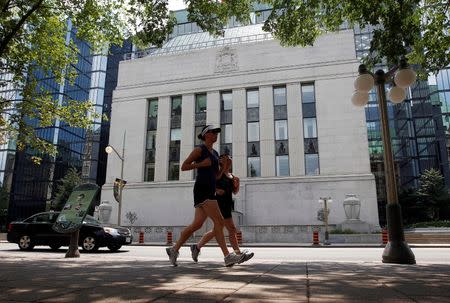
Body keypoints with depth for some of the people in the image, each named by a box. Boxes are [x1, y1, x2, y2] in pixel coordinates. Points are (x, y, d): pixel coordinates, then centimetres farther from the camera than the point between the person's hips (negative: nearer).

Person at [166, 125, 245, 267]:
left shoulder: (215, 153, 23)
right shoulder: (199, 149, -1)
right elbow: (184, 166, -4)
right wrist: (202, 164, -12)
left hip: (210, 191, 9)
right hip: (202, 190, -9)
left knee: (197, 224, 5)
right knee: (219, 221, -15)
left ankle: (174, 249, 16)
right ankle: (228, 257, -14)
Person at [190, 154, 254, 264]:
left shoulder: (231, 175, 18)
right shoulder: (219, 173, -7)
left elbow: (235, 192, 17)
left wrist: (237, 183, 0)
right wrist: (216, 190, -25)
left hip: (227, 205, 9)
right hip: (220, 204, -9)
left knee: (216, 231, 13)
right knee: (232, 229, -8)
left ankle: (196, 247, 21)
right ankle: (239, 254, -2)